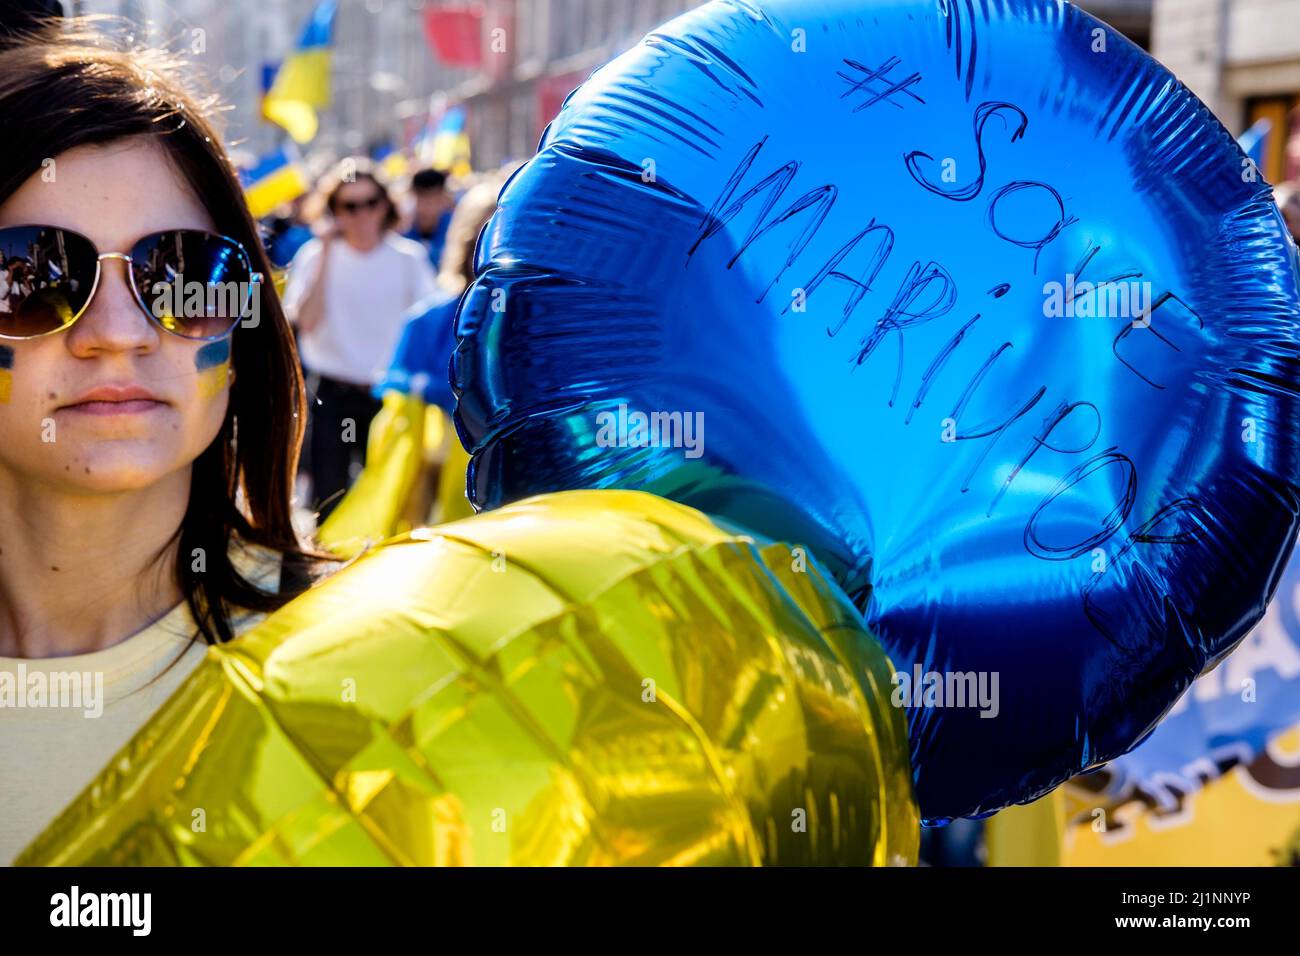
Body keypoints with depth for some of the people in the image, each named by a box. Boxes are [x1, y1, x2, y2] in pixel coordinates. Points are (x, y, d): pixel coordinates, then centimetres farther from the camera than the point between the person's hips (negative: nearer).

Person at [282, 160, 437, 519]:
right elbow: (306, 322, -15)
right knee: (329, 498, 1)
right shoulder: (316, 256, -1)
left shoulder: (408, 258, 1)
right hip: (333, 395, -1)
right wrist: (326, 256, -15)